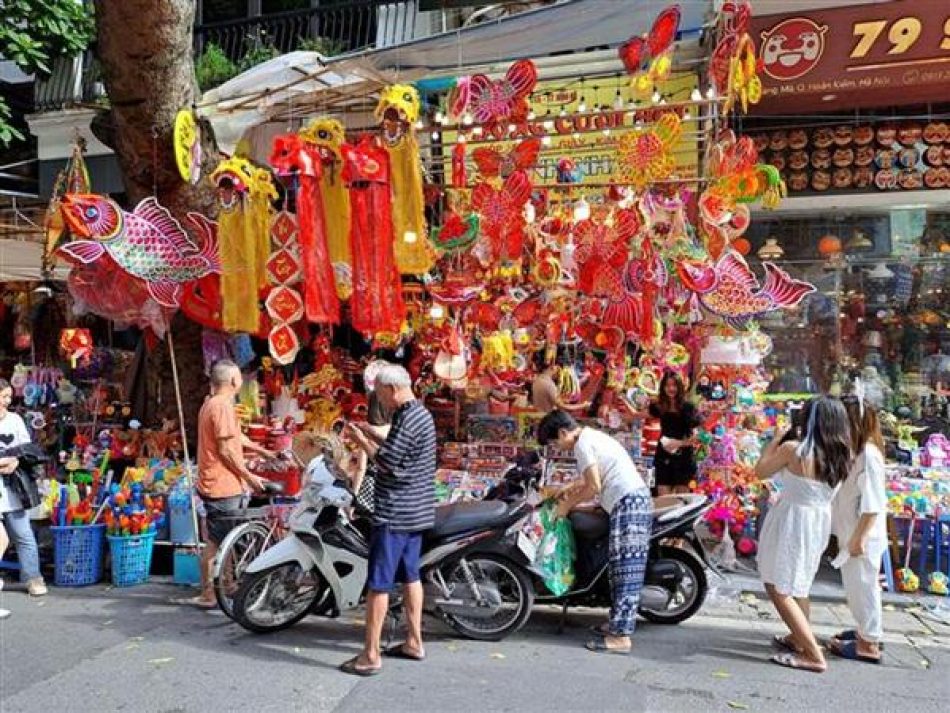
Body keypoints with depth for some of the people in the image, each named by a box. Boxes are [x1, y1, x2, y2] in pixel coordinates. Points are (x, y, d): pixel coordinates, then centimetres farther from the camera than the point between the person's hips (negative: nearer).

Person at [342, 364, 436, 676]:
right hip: (415, 510, 10)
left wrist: (361, 441, -10)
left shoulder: (407, 419, -19)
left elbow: (388, 463, -21)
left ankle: (370, 656, 4)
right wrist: (374, 435, 12)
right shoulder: (420, 414, 12)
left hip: (395, 513, -10)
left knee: (378, 583, -3)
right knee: (409, 576, 17)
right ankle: (414, 642, 27)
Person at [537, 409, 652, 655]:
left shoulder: (583, 444, -8)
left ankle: (620, 636, -8)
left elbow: (594, 487, -13)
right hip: (638, 499, 10)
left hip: (627, 503, -10)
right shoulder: (593, 436, 22)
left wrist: (568, 505, -1)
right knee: (624, 568, 13)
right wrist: (571, 489, 28)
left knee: (625, 570, -9)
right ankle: (618, 623, 19)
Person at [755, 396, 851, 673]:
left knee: (778, 588, -1)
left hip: (791, 522, -7)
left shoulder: (793, 449, -19)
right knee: (799, 585, 25)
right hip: (819, 523, 7)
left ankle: (814, 656, -6)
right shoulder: (841, 455, -5)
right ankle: (799, 638, 41)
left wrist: (775, 439, 5)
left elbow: (760, 471, -5)